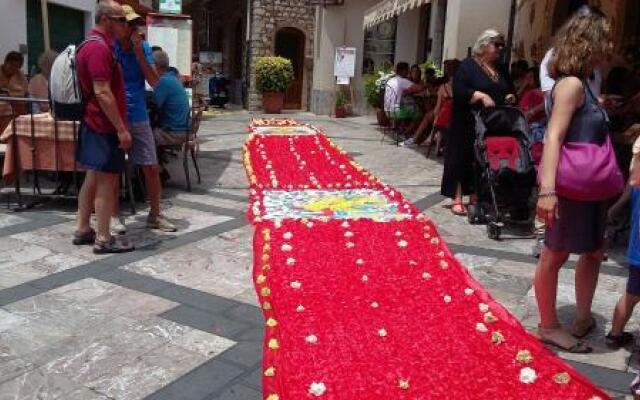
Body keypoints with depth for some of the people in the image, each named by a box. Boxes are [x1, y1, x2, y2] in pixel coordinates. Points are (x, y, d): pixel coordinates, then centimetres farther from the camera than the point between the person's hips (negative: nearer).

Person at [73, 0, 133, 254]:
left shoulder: (95, 45, 18)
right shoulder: (99, 48, -17)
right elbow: (102, 93, -23)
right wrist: (121, 129, -22)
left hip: (95, 125, 11)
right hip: (104, 127, -11)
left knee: (93, 178, 14)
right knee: (107, 181, -5)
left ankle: (82, 230, 23)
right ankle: (104, 239, 1)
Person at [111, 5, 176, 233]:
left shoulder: (143, 47, 2)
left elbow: (154, 82, -6)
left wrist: (139, 52, -13)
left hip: (139, 117, 3)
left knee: (152, 167, 5)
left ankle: (155, 215, 18)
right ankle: (114, 215, 19)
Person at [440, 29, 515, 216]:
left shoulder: (501, 70, 17)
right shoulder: (468, 65, -5)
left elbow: (509, 90, 27)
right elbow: (458, 91, -16)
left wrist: (510, 97, 4)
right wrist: (481, 96, -25)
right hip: (469, 124, -6)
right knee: (463, 159, -2)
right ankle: (457, 199, 3)